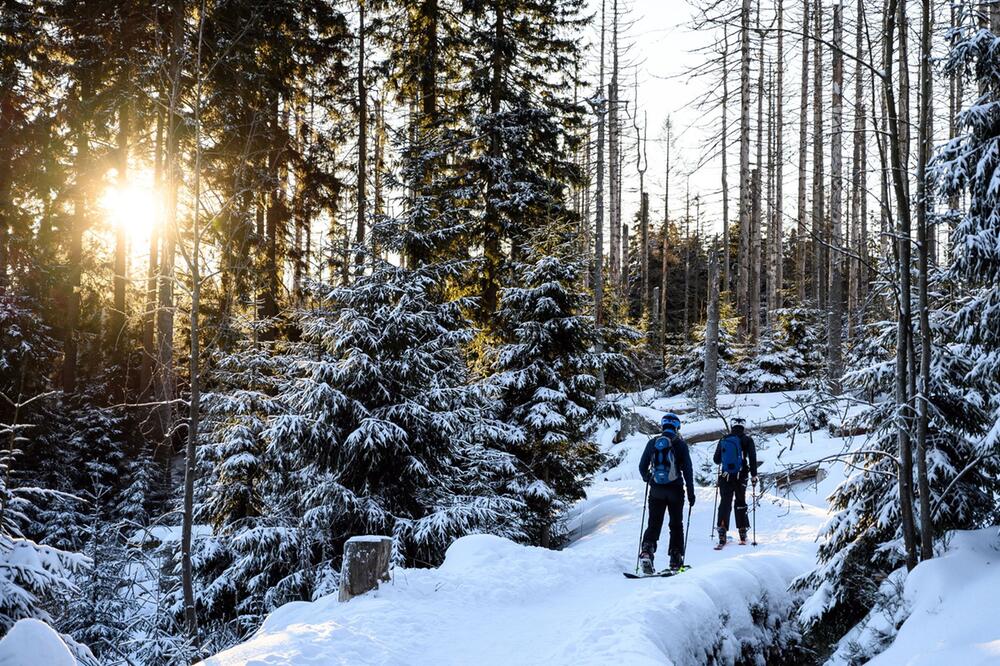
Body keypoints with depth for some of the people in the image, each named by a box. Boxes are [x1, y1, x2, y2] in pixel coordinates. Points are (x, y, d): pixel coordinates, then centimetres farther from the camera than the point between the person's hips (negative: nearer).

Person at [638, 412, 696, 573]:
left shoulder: (652, 443, 4)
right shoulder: (680, 444, -3)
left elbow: (642, 467, 7)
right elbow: (687, 469, -5)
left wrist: (648, 480, 27)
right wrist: (691, 492, 1)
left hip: (656, 490, 2)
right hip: (675, 490, -2)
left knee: (653, 524, 6)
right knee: (676, 524, 10)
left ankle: (646, 550, -17)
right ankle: (676, 560, 10)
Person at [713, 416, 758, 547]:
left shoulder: (723, 440, 6)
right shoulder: (747, 440, 0)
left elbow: (716, 459, 11)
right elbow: (752, 458, -6)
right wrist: (754, 475, 0)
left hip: (725, 477, 1)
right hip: (741, 477, -1)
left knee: (725, 503, 3)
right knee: (740, 503, 12)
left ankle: (722, 532, -11)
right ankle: (743, 535, 12)